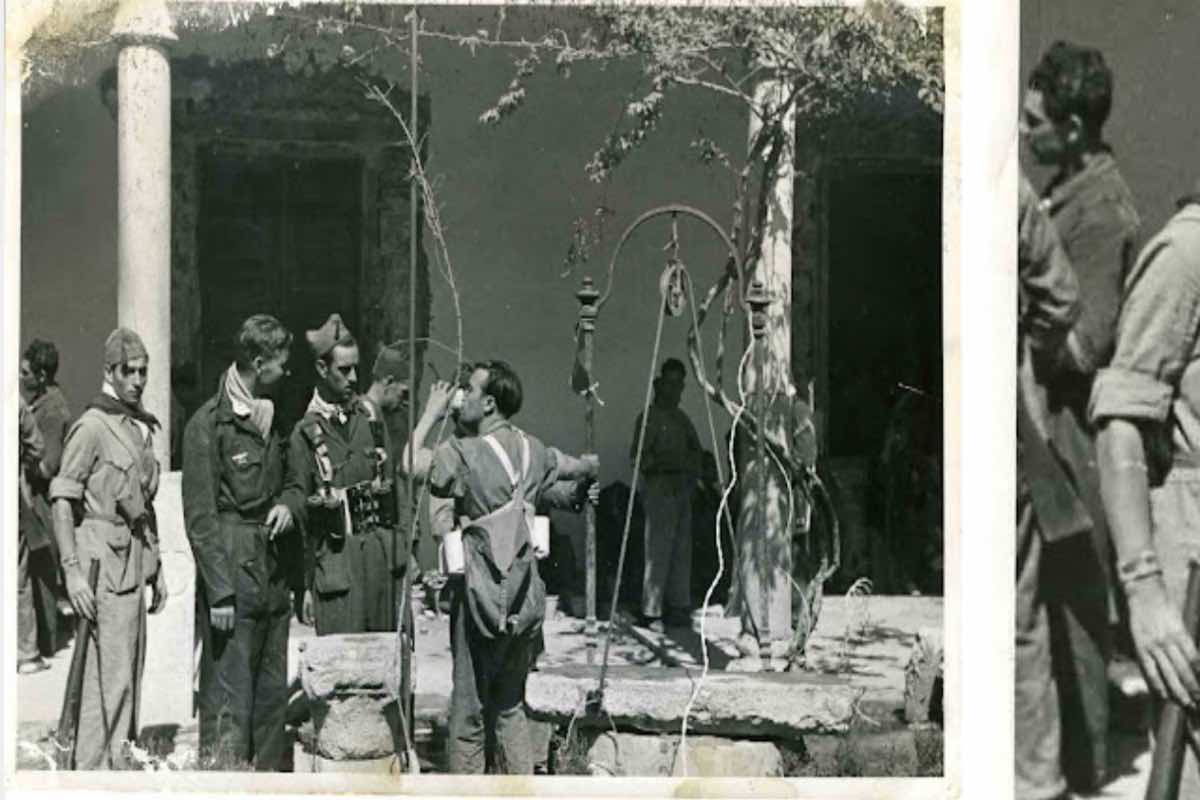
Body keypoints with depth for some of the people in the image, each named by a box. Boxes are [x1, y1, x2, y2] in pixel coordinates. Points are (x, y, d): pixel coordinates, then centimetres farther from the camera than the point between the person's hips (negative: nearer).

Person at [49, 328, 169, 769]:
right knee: (108, 674, -7)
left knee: (131, 670, 12)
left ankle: (120, 757, 22)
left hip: (135, 560, 8)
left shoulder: (143, 425, 14)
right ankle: (92, 766, 1)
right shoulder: (91, 425, -10)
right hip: (104, 557, -8)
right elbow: (62, 501, -13)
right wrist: (72, 570, -19)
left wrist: (156, 566, 20)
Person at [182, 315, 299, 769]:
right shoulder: (209, 423, -8)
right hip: (233, 573, -7)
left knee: (273, 694, 11)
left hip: (275, 574, 7)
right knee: (228, 699, -5)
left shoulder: (271, 418, 14)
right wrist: (220, 592, -15)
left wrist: (285, 505, 3)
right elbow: (200, 517, -11)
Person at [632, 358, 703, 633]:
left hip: (683, 489, 8)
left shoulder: (681, 418, 18)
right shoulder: (649, 418, -5)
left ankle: (679, 605, 17)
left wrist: (690, 461, 2)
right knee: (659, 551, -9)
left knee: (682, 551, 9)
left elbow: (697, 452, 22)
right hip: (660, 489, -8)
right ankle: (651, 612, -5)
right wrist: (664, 461, -22)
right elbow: (638, 456, -12)